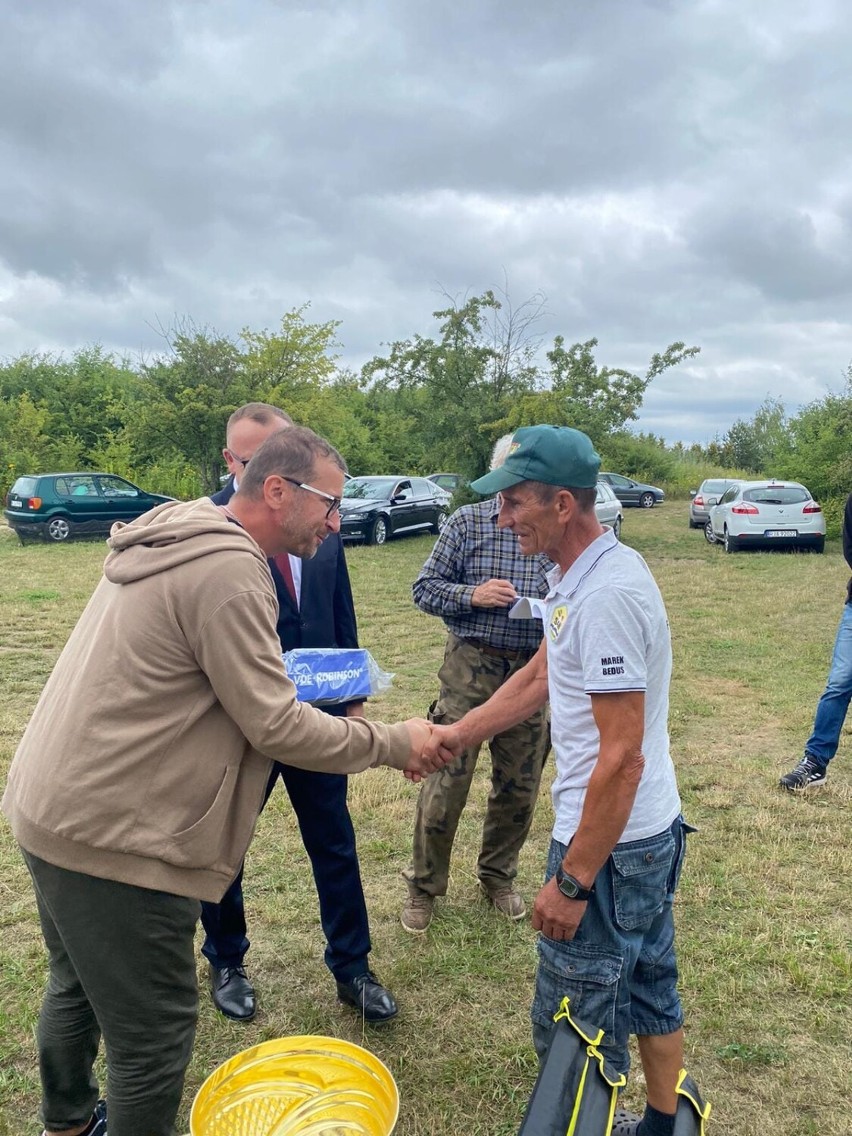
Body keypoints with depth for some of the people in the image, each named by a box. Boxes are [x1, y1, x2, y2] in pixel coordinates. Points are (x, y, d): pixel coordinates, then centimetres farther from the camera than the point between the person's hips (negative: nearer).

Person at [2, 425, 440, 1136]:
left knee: (77, 987, 30)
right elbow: (277, 728, -22)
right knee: (154, 1031, 6)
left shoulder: (175, 538, 9)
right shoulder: (229, 569, -22)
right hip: (114, 835, -11)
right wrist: (393, 743, -10)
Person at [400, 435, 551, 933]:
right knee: (446, 782, 1)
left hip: (533, 670, 2)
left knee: (520, 786, 13)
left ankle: (499, 877, 36)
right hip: (472, 665, -2)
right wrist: (473, 596, -17)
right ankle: (424, 887, 21)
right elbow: (425, 588, 0)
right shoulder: (468, 522, -2)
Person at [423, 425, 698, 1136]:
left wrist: (572, 883, -19)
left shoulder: (606, 594, -27)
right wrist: (458, 735, 12)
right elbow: (540, 677, 15)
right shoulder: (580, 576, 5)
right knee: (650, 989, 25)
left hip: (611, 844, -10)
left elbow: (621, 757, -26)